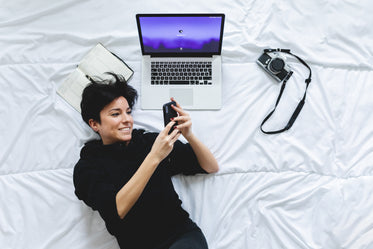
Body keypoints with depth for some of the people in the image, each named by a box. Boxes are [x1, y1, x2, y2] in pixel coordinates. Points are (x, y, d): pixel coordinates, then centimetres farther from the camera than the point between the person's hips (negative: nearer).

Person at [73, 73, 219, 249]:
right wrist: (154, 157, -22)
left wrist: (189, 135, -10)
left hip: (184, 235, 1)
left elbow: (212, 168, 7)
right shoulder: (86, 168, 2)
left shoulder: (150, 141, 5)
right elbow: (117, 210, -16)